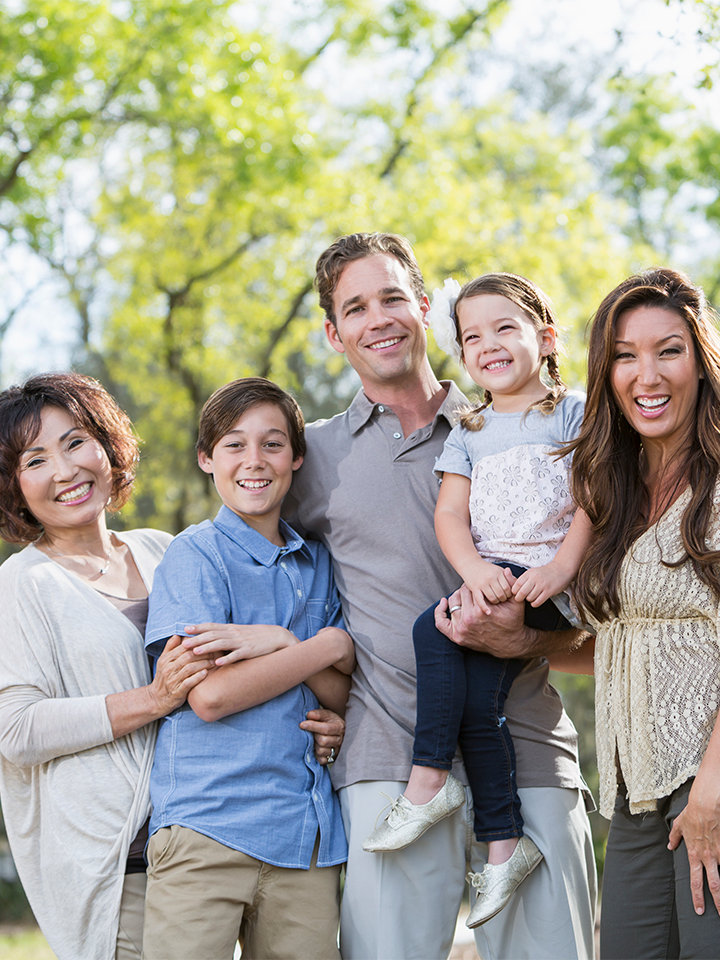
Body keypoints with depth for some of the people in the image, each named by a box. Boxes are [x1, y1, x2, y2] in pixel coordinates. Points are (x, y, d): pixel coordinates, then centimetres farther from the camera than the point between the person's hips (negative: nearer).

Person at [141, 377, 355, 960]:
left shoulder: (317, 563, 16)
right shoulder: (196, 553, 0)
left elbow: (344, 698, 8)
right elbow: (209, 696, -12)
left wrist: (280, 643, -10)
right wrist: (325, 647, -4)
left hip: (307, 832, 5)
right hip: (208, 820, -4)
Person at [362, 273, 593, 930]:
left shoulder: (571, 411, 8)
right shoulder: (469, 433, 21)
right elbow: (450, 514, 8)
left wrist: (562, 566, -18)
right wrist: (475, 570, -13)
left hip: (549, 583, -5)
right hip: (491, 577, 5)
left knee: (436, 627, -26)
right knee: (474, 697, -15)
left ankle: (429, 779, -17)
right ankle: (504, 843, -7)